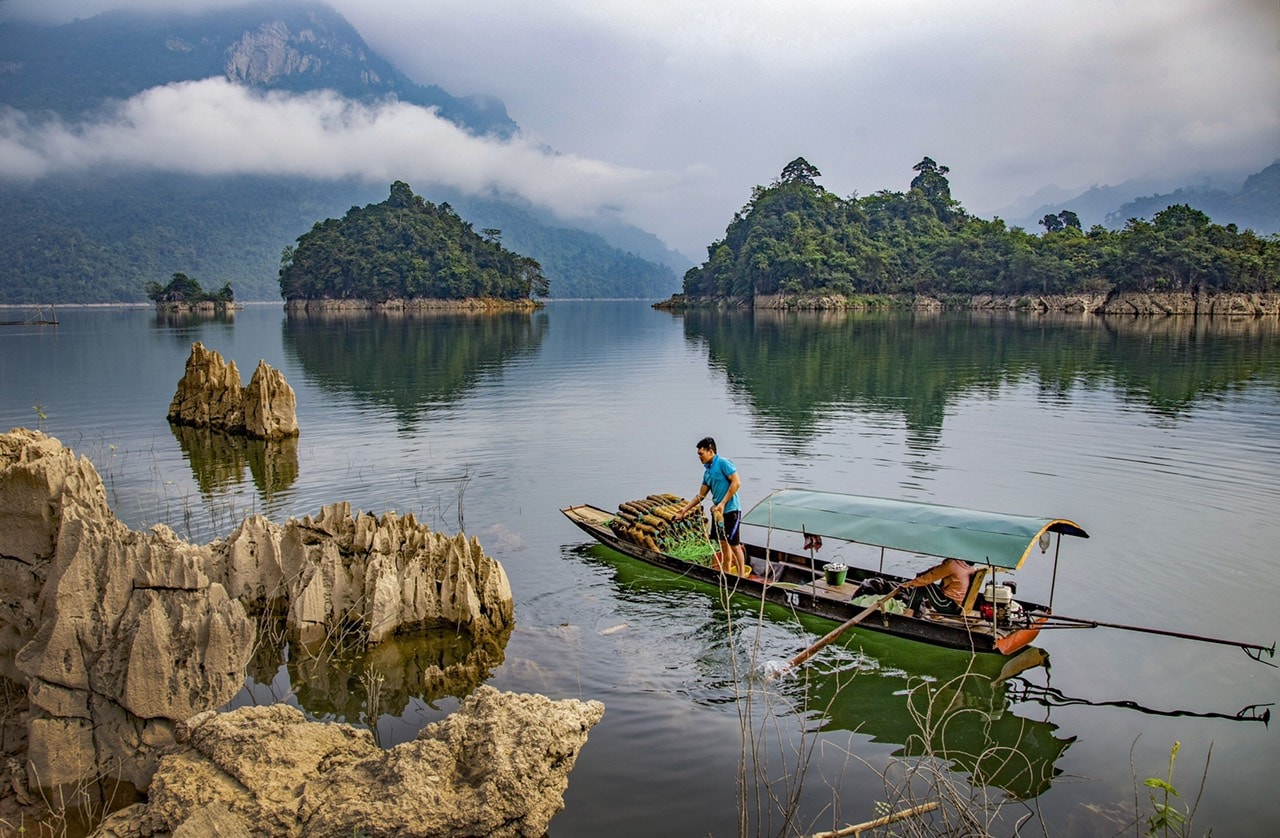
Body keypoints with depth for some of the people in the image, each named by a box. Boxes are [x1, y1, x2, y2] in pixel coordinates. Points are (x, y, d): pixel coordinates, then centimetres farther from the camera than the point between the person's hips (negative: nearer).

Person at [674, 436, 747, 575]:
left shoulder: (723, 463, -12)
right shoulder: (707, 471, 14)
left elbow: (736, 482, -20)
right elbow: (701, 495, 19)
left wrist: (722, 504, -21)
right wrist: (686, 509, 14)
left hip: (730, 509, -9)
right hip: (718, 511, 9)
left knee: (734, 545, -4)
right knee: (723, 543, 15)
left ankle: (742, 576, 5)